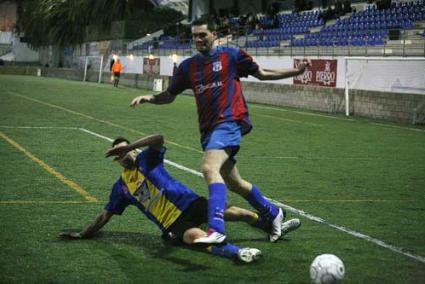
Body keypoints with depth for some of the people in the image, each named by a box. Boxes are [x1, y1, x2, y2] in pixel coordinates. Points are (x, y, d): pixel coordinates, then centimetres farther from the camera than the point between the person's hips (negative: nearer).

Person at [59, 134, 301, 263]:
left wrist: (129, 146, -23)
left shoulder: (145, 160, 5)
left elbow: (158, 139, -16)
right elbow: (106, 215, 18)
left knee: (237, 213, -5)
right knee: (197, 236, -35)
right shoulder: (121, 187, 11)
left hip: (189, 203, 2)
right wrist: (82, 234, 14)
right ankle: (238, 252, -60)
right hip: (173, 224, -1)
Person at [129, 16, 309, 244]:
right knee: (232, 182, 15)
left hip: (229, 121, -6)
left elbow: (262, 74, 10)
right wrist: (148, 98, -2)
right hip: (208, 129, 6)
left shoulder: (231, 55, 1)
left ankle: (216, 230, -38)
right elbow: (169, 95, 17)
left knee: (209, 168, -29)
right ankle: (272, 214, 37)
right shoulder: (188, 66, 12)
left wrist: (296, 71, 0)